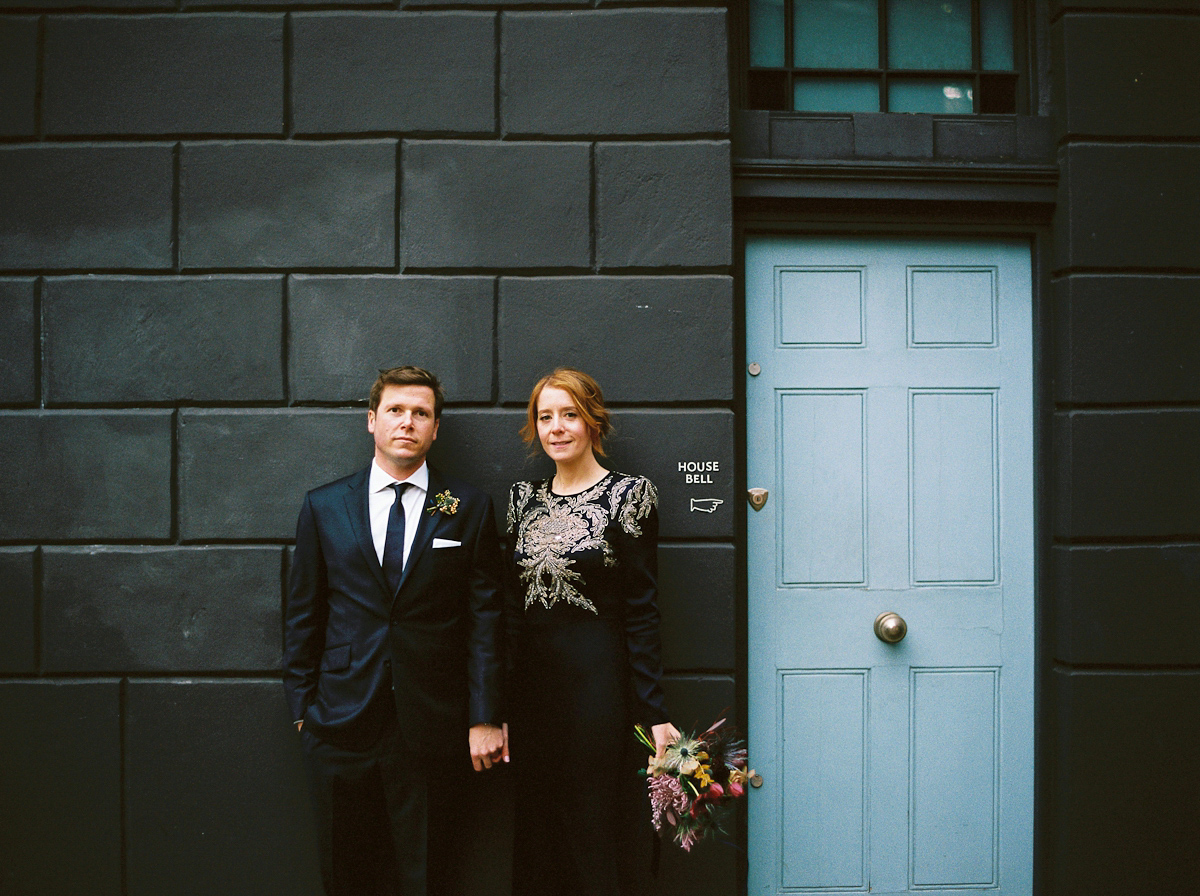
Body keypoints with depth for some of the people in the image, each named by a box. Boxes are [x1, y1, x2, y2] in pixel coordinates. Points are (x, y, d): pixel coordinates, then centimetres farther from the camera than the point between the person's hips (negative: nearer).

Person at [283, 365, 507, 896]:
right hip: (341, 726, 1)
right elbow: (302, 613, 9)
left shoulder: (469, 509, 1)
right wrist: (301, 706, 6)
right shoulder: (323, 507, 6)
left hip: (433, 728, -1)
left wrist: (485, 717, -4)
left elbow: (485, 616, -1)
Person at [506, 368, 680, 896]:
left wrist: (654, 713, -11)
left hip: (599, 679, -5)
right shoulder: (525, 498, 9)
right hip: (531, 683, 5)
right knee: (536, 834, 13)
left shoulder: (627, 494, -5)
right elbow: (514, 603, 11)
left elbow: (641, 608, -7)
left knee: (597, 831, 4)